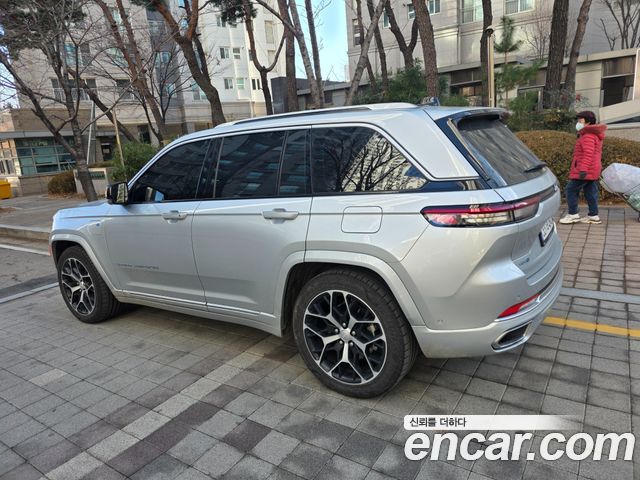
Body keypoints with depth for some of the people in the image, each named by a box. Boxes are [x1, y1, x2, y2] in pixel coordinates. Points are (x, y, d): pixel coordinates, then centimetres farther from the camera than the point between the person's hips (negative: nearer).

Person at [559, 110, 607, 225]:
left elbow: (588, 154, -25)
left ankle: (573, 214, -2)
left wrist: (583, 169, -29)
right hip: (593, 171, 11)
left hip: (585, 171, -11)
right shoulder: (595, 135, 20)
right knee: (590, 192, 11)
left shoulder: (588, 136, -15)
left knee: (571, 190, -5)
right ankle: (593, 215, 14)